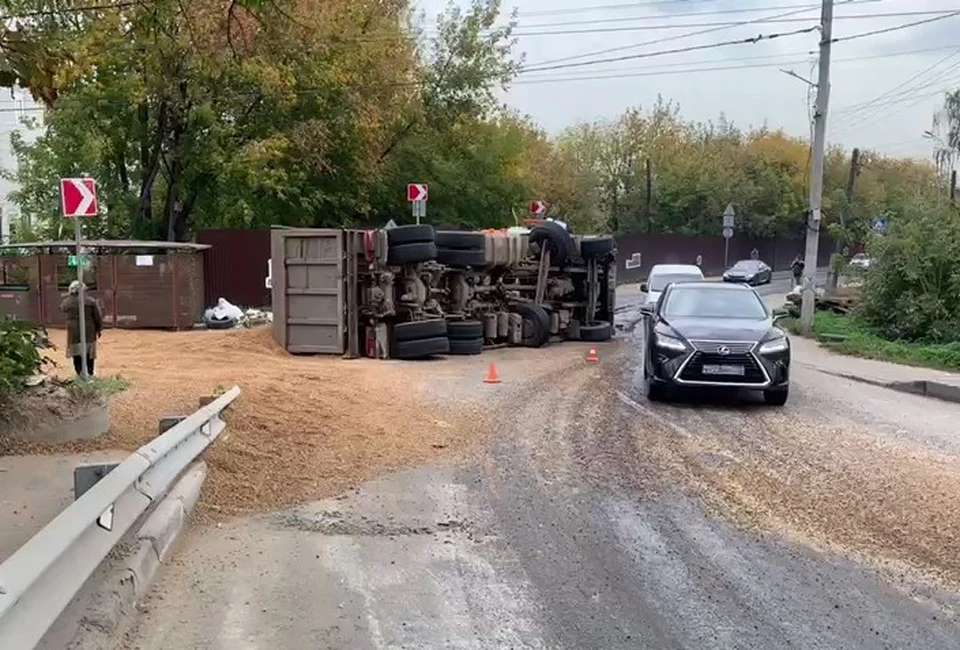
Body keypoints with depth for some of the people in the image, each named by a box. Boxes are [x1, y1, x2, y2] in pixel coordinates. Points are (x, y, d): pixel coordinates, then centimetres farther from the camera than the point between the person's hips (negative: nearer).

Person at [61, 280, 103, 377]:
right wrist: (99, 329, 6)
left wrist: (68, 296, 19)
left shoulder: (67, 302, -4)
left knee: (76, 353, 9)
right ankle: (90, 372, 17)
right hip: (88, 332, 0)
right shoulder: (90, 300, -7)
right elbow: (98, 316, -5)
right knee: (89, 353, 11)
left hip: (74, 332, 0)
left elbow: (62, 308, 21)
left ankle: (79, 372, 7)